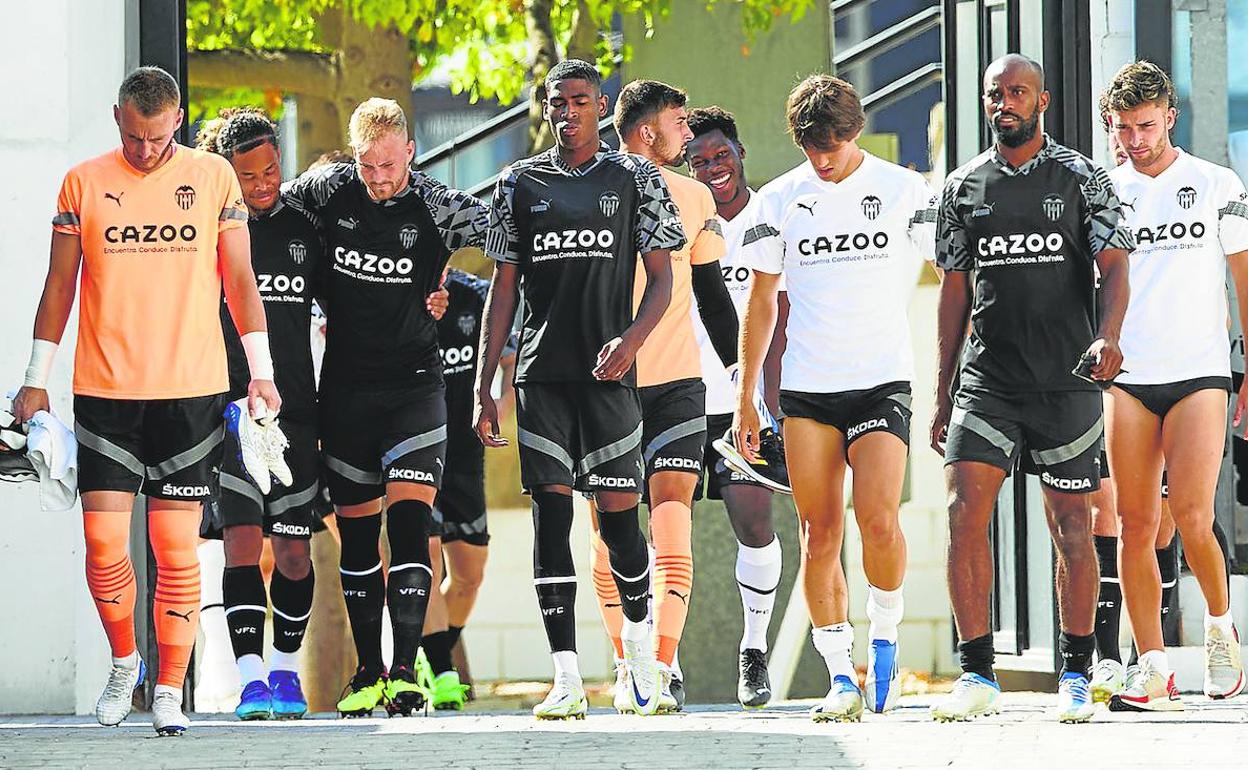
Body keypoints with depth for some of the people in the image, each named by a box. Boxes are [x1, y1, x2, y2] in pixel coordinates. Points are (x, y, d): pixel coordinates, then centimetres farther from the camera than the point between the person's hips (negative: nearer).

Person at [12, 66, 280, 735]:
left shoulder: (212, 176, 4)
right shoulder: (83, 183, 5)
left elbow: (239, 279, 8)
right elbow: (59, 285, 10)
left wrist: (261, 371, 3)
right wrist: (36, 378, 8)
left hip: (192, 391, -1)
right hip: (104, 390, 1)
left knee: (176, 547, -2)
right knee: (103, 541, -4)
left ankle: (170, 691, 4)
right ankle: (124, 662, 19)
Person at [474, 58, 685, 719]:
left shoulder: (635, 179, 6)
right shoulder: (520, 185, 11)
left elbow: (662, 279, 4)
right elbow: (503, 288, 12)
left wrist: (631, 340, -15)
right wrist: (483, 387, 6)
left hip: (608, 371, -2)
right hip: (541, 372, 2)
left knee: (619, 512, -2)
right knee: (550, 514, -4)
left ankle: (639, 641, 24)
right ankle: (566, 679, -5)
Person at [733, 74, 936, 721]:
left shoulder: (904, 190, 1)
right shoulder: (778, 201, 6)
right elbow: (760, 304, 12)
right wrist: (745, 397, 10)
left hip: (882, 381, -2)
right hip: (806, 388, 2)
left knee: (878, 518, -19)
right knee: (820, 535, -1)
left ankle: (884, 641, 3)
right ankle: (841, 680, 5)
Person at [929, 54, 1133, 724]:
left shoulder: (1081, 179, 2)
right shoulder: (964, 187, 10)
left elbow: (1114, 268, -5)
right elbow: (955, 291, 13)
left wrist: (1108, 335, -25)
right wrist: (943, 393, 10)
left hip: (1067, 381, -2)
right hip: (986, 382, 2)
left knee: (1072, 529, 3)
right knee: (964, 515, -11)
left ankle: (1076, 677, 13)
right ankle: (977, 675, -6)